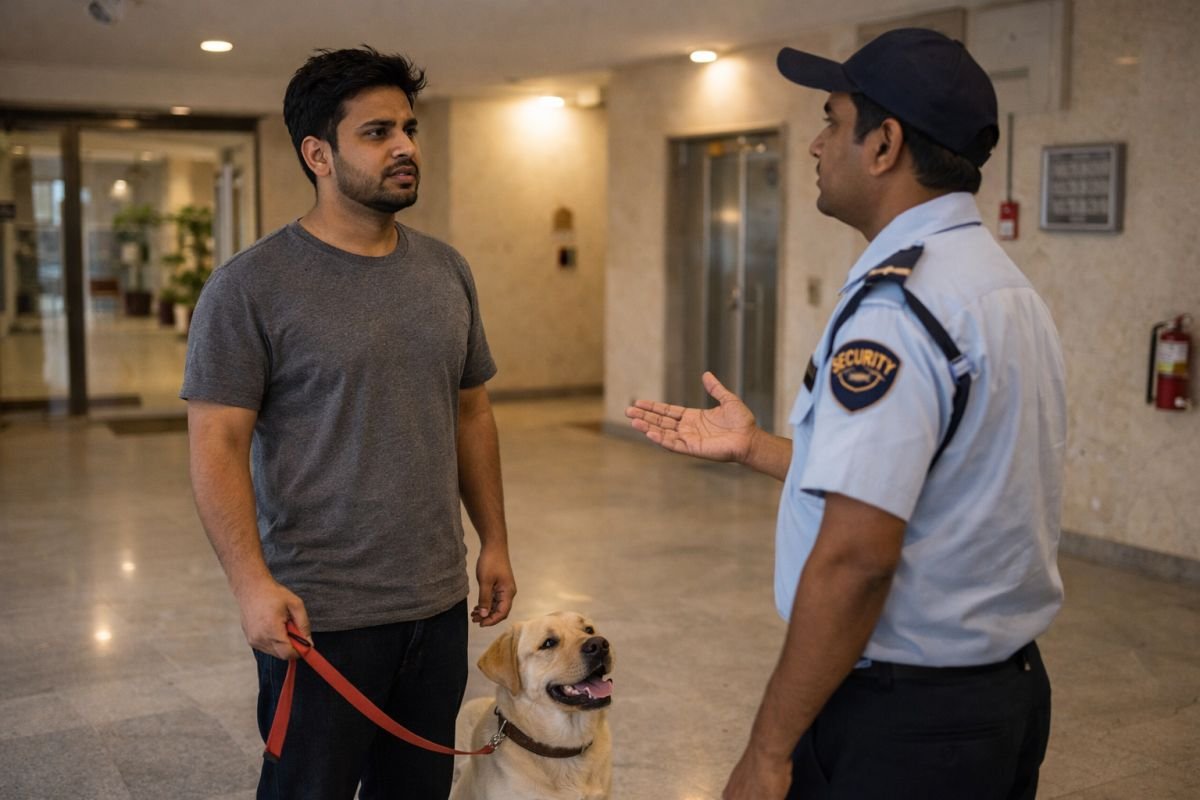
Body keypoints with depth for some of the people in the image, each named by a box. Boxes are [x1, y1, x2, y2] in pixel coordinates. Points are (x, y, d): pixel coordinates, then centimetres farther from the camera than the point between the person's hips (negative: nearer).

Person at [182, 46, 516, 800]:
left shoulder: (446, 270, 7)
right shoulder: (252, 286, -10)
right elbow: (218, 444, -13)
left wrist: (494, 541, 12)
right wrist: (253, 583, -22)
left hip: (440, 601, 5)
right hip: (318, 616, -5)